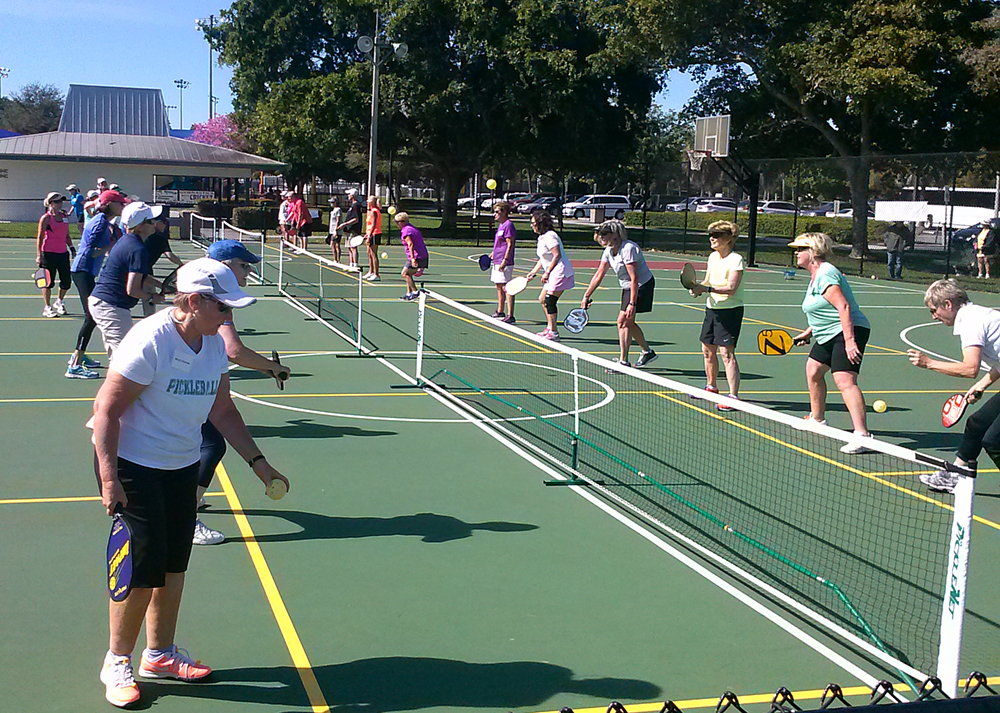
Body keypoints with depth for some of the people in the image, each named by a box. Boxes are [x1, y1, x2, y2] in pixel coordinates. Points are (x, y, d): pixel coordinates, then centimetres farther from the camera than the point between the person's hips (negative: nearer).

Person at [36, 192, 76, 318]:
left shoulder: (64, 216, 11)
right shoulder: (46, 218, -7)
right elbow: (40, 237, -8)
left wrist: (72, 248, 12)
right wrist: (38, 255, -13)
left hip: (63, 253, 6)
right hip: (49, 254, -6)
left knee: (67, 281, 7)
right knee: (49, 282, 0)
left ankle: (59, 302, 31)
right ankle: (47, 308, 11)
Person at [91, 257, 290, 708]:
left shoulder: (214, 345, 2)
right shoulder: (149, 341, -21)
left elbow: (222, 411, 12)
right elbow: (106, 409, -20)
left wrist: (258, 463, 9)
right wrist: (109, 479, -24)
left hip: (182, 466, 7)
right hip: (131, 465, -7)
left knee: (174, 563, 11)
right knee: (144, 567, -6)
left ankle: (160, 654, 28)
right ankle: (117, 663, 13)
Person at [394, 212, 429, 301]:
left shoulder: (406, 230, -12)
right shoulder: (412, 228, 20)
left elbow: (411, 244, -24)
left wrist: (413, 258, -31)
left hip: (417, 257, -10)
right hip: (423, 256, 10)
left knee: (405, 273, -7)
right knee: (408, 274, 14)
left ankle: (415, 292, -12)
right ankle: (409, 293, 14)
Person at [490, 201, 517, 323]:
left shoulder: (508, 225, -13)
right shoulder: (500, 225, 16)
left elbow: (510, 244, -18)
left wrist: (504, 260, -22)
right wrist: (493, 254, 22)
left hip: (504, 264, -10)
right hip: (497, 262, 10)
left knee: (506, 288, -12)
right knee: (499, 287, 18)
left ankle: (510, 316, -13)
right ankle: (500, 312, 31)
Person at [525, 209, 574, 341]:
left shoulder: (549, 236, -16)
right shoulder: (542, 237, 16)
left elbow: (557, 255, -22)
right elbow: (543, 259, 22)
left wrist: (547, 273, -20)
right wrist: (533, 272, 15)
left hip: (560, 273, -11)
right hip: (553, 274, 11)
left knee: (549, 301, -12)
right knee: (542, 299, 15)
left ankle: (553, 333, -8)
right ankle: (550, 328, 26)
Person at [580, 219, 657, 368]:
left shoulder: (628, 249, -27)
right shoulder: (608, 251, 0)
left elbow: (634, 278, -29)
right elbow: (599, 275, 6)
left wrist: (632, 304, -32)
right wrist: (586, 296, 3)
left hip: (642, 285, -9)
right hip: (627, 288, 10)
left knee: (623, 321, -13)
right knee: (628, 322, 16)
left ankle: (623, 361, -8)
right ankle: (647, 352, 35)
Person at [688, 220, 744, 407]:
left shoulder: (736, 259, -14)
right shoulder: (713, 257, 10)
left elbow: (731, 288, -22)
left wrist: (706, 289, -26)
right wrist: (697, 287, -6)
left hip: (730, 310, -8)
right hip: (712, 308, 8)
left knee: (727, 353, -12)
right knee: (708, 350, 15)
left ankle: (733, 396, -10)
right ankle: (711, 387, 34)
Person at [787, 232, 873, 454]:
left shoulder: (825, 275, -17)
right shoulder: (816, 276, 16)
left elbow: (844, 307, -26)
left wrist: (849, 341, -31)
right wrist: (809, 332, 26)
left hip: (848, 332, -12)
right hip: (829, 335, 12)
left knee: (844, 380, -24)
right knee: (813, 370, 24)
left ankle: (862, 435, -31)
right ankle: (817, 420, 42)